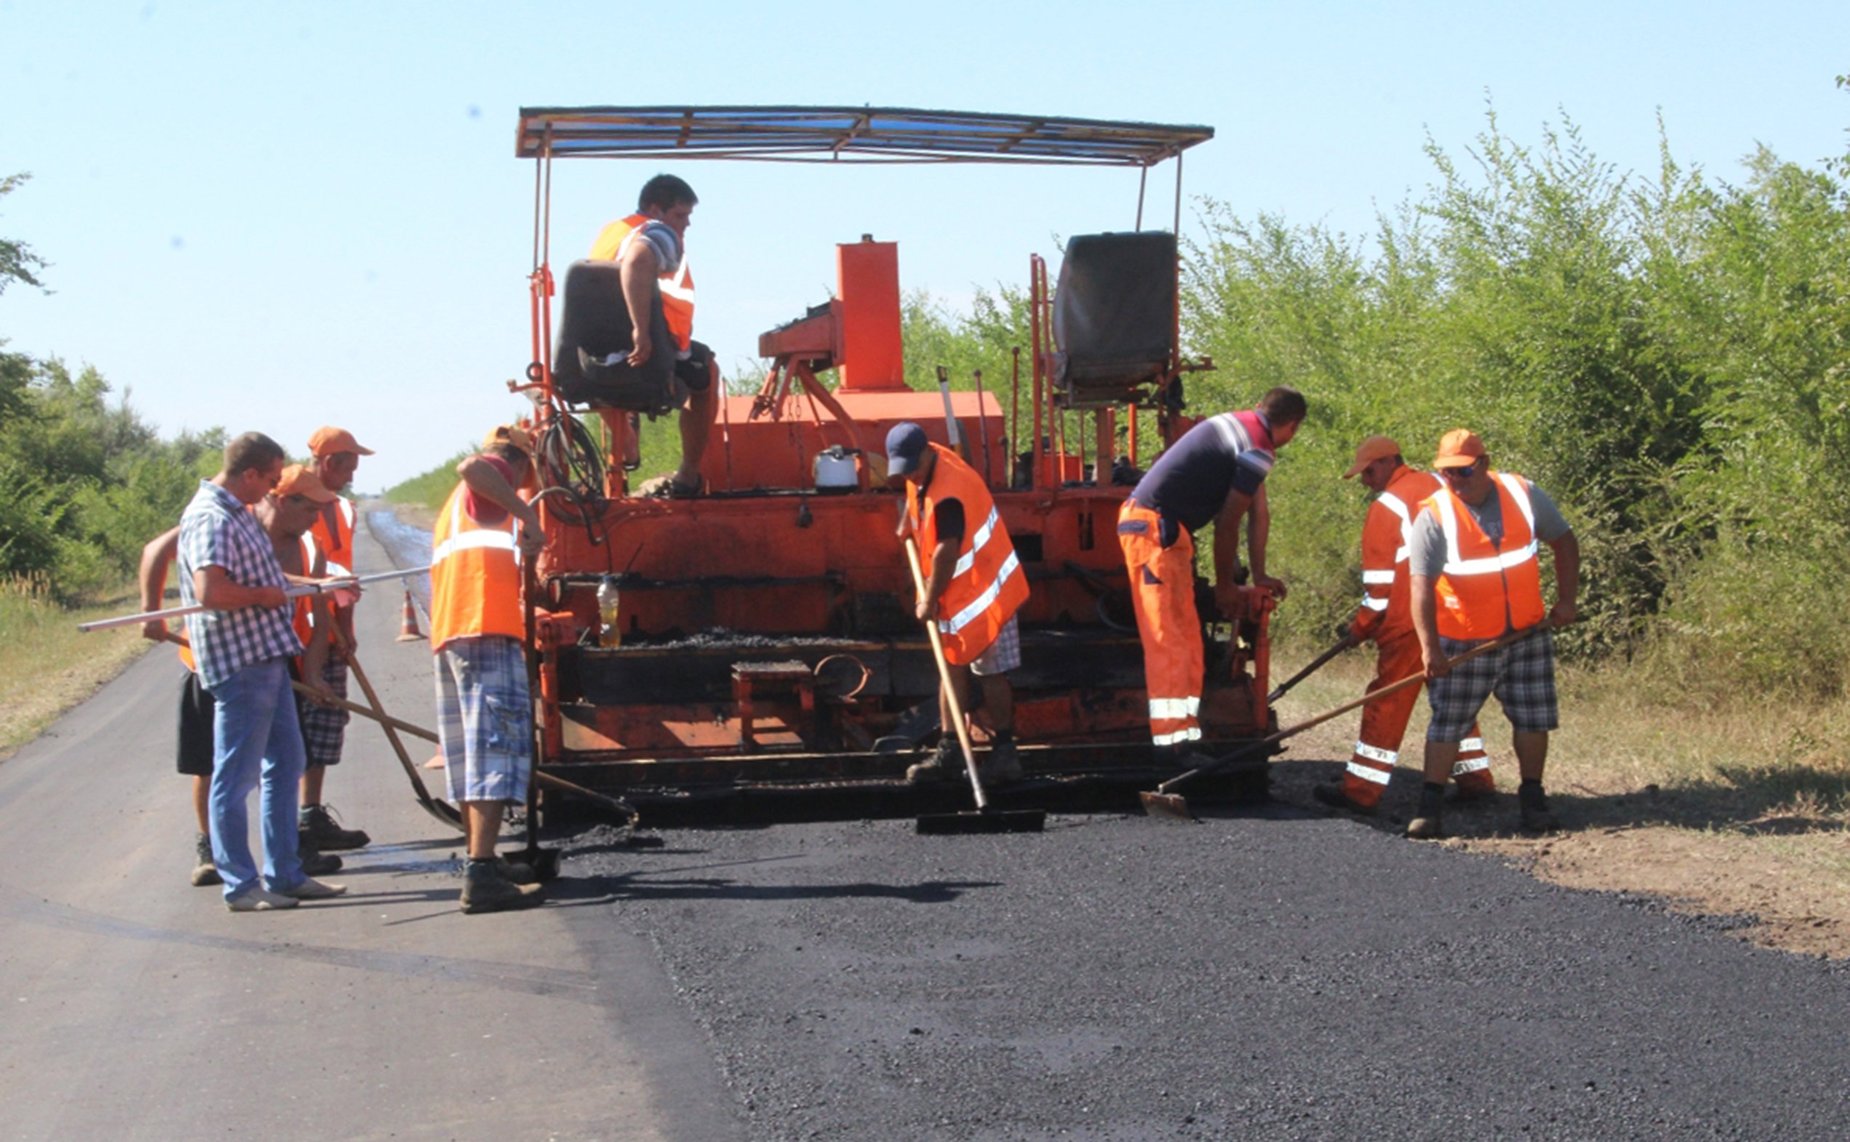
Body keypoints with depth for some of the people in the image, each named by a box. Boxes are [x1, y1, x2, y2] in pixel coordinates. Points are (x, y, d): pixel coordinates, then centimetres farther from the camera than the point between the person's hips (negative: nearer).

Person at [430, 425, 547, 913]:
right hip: (487, 631, -10)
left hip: (447, 635, 10)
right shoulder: (495, 477, 3)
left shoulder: (455, 504, 30)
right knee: (497, 748, -14)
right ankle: (482, 875, -23)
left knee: (469, 757, 14)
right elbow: (470, 466, -21)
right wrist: (526, 513, -19)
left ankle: (481, 861, 22)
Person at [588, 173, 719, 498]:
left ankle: (621, 438, 51)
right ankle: (688, 476, 29)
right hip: (649, 361, -7)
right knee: (706, 373, 25)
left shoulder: (608, 231, 14)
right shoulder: (659, 235, -12)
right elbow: (636, 262, -35)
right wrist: (641, 331, -36)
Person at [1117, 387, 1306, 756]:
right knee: (1169, 640, -11)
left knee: (1185, 638, 14)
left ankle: (1181, 734, 18)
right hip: (1156, 528, -10)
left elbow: (1258, 512, 21)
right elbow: (1228, 523, -9)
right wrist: (1225, 584, 4)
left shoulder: (1237, 424, 17)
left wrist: (1259, 575, 26)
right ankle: (1175, 740, -13)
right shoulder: (1258, 449, -12)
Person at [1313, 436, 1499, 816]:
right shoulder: (1438, 487, 11)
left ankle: (1361, 791, -2)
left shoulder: (1387, 507, -10)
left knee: (1387, 702, -4)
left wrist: (1361, 627, 1)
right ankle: (1475, 778, 21)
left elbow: (1380, 581, -10)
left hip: (1410, 625, -7)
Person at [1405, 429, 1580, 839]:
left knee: (1534, 719, 8)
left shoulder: (1524, 495, -3)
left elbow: (1564, 541, 11)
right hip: (1464, 642, -3)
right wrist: (1429, 647, -27)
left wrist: (1566, 600, 4)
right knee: (1447, 723, -2)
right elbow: (1422, 585, -19)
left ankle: (1532, 797, 23)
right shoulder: (1434, 516, -13)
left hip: (1527, 633, 3)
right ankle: (1430, 806, 4)